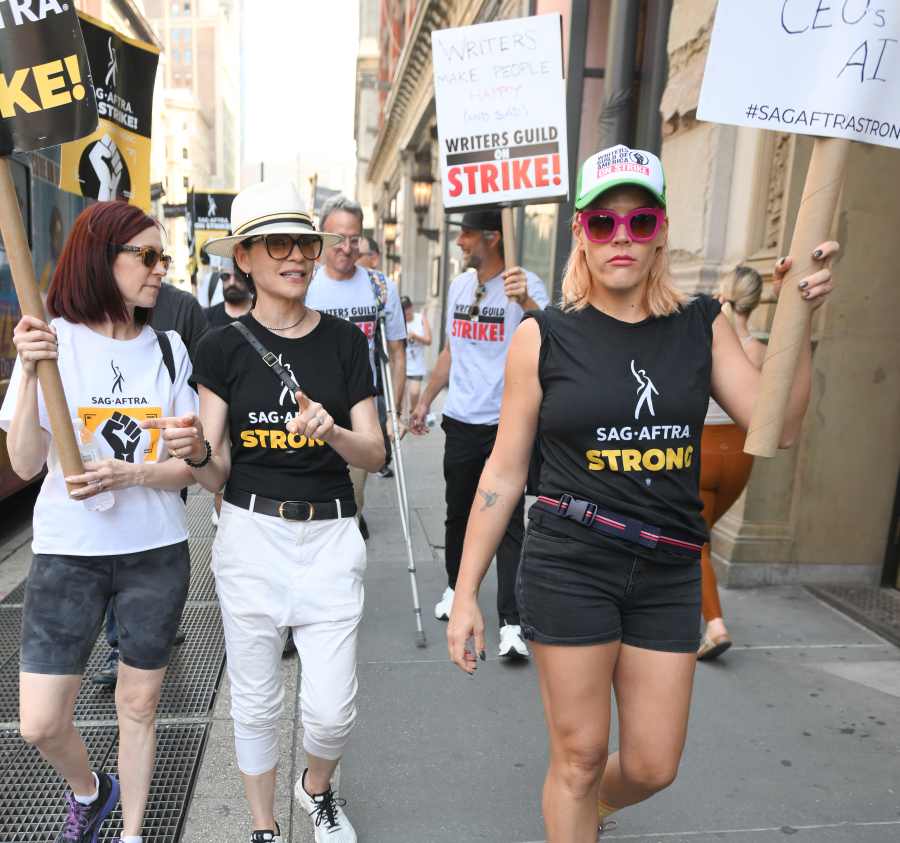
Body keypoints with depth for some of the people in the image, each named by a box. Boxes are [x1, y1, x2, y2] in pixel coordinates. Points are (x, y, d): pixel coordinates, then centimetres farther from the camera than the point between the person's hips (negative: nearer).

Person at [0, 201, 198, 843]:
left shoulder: (169, 349, 0)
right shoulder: (53, 340, -5)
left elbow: (189, 463, -1)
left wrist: (128, 475, -20)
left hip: (156, 553, 1)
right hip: (69, 552, -1)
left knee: (139, 706, 13)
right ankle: (88, 790, 38)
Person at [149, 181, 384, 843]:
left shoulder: (345, 341, 1)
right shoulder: (224, 347, -1)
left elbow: (374, 456, -2)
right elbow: (216, 475, -1)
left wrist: (332, 431, -22)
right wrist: (197, 451, -23)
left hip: (330, 538, 1)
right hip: (250, 536, 0)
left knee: (332, 709, 2)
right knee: (256, 703, 13)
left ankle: (318, 787, 39)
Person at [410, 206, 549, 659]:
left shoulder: (525, 284, -7)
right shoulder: (459, 285, 12)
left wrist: (526, 303, -40)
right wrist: (425, 400, 21)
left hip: (508, 423, -5)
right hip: (461, 421, 6)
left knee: (509, 522, -4)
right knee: (458, 512, 17)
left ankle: (510, 623, 1)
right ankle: (455, 587, 38)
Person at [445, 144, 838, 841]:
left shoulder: (702, 325, 3)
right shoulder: (545, 336, -6)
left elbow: (778, 426, -2)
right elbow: (504, 474, -4)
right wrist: (466, 593, -3)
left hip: (668, 574, 4)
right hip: (570, 569, -3)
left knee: (652, 767, 15)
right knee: (579, 756, 9)